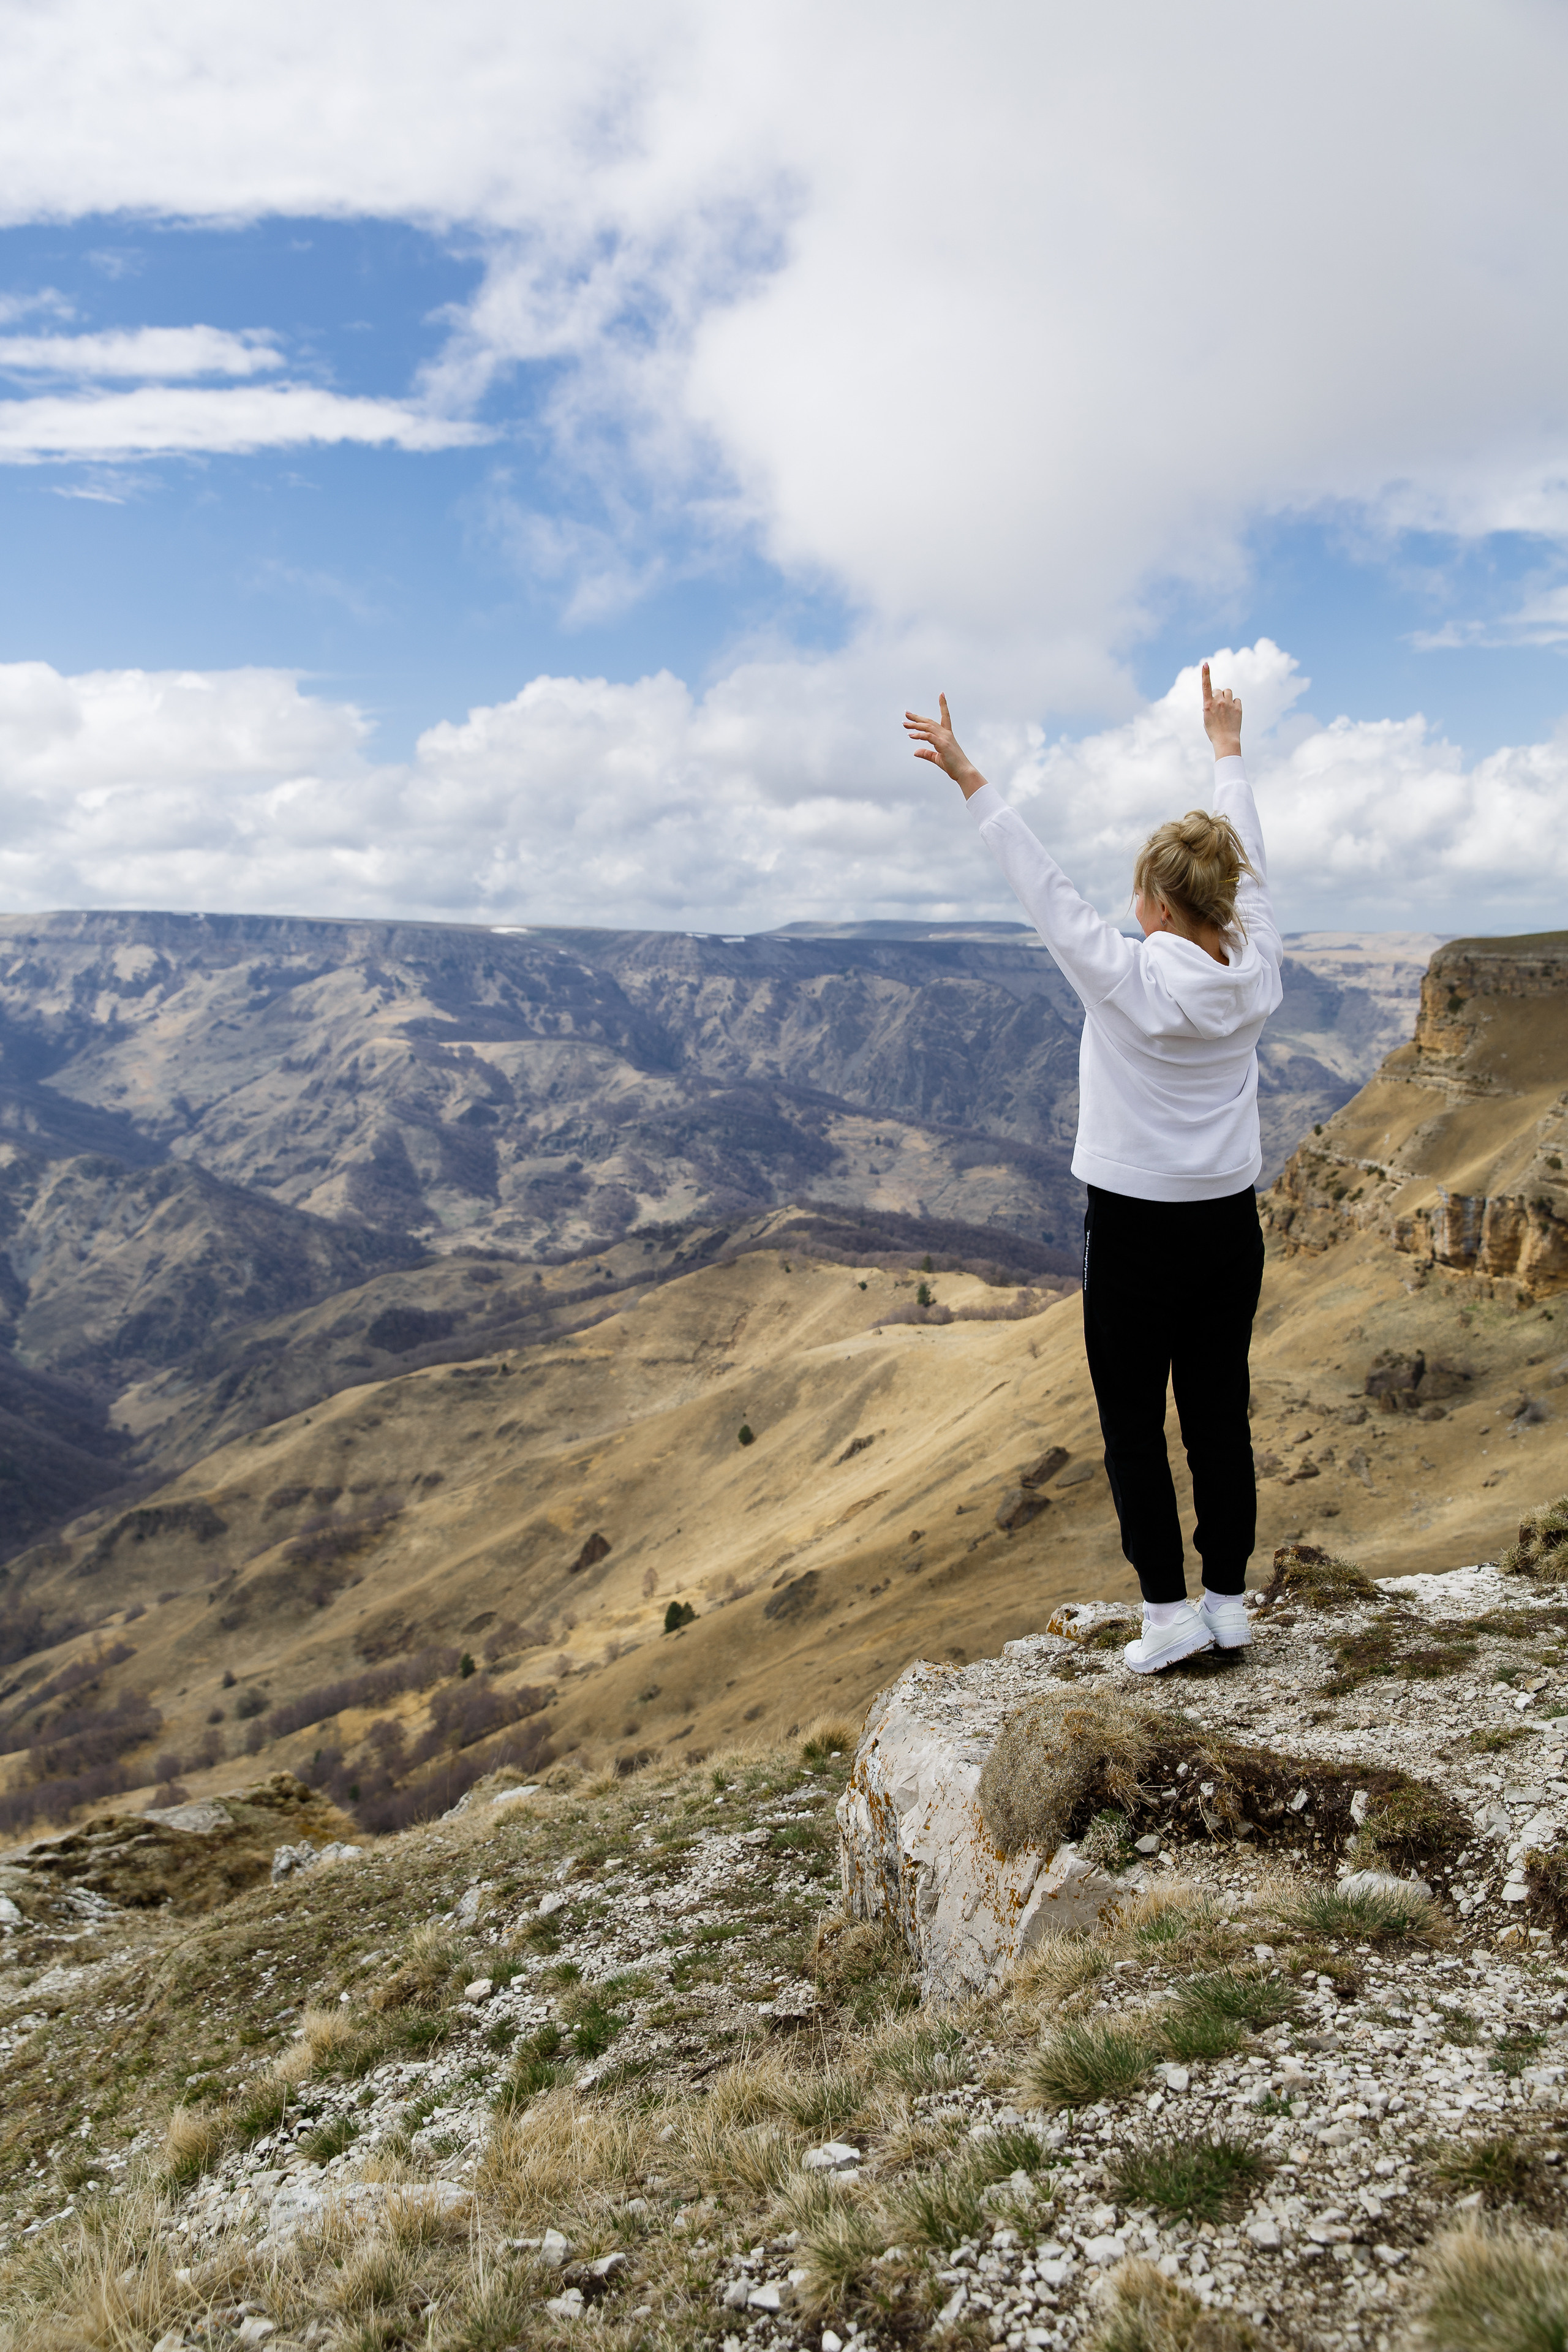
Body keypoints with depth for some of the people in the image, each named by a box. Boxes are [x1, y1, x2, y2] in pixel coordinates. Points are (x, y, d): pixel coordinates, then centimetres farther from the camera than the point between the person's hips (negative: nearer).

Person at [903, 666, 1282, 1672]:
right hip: (1230, 1225, 5)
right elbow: (1252, 867, 12)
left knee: (1134, 1426, 6)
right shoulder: (1257, 973, -3)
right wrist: (1228, 751, 26)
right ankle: (1228, 1600, 22)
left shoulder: (1125, 976, -18)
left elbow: (1043, 884, -12)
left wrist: (971, 779, -5)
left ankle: (1169, 1608, 10)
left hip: (1138, 1230, -5)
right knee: (1220, 1415, 12)